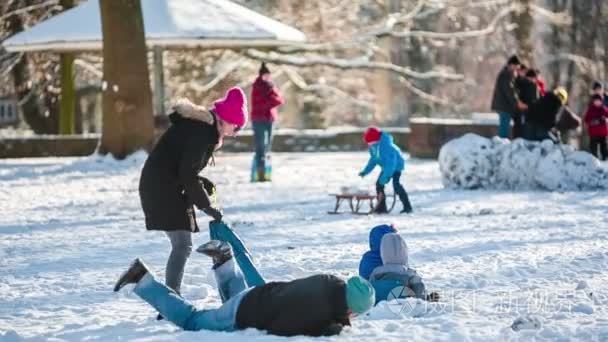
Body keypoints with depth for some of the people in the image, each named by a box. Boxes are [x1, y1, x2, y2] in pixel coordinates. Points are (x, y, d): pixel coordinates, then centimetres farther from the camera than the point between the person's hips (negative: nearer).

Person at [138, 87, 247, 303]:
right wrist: (205, 205, -15)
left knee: (181, 245, 14)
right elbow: (187, 174, -22)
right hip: (163, 188, -10)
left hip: (163, 186, 10)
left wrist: (201, 185, 7)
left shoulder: (202, 126, 13)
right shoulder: (202, 132, -19)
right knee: (182, 245, -14)